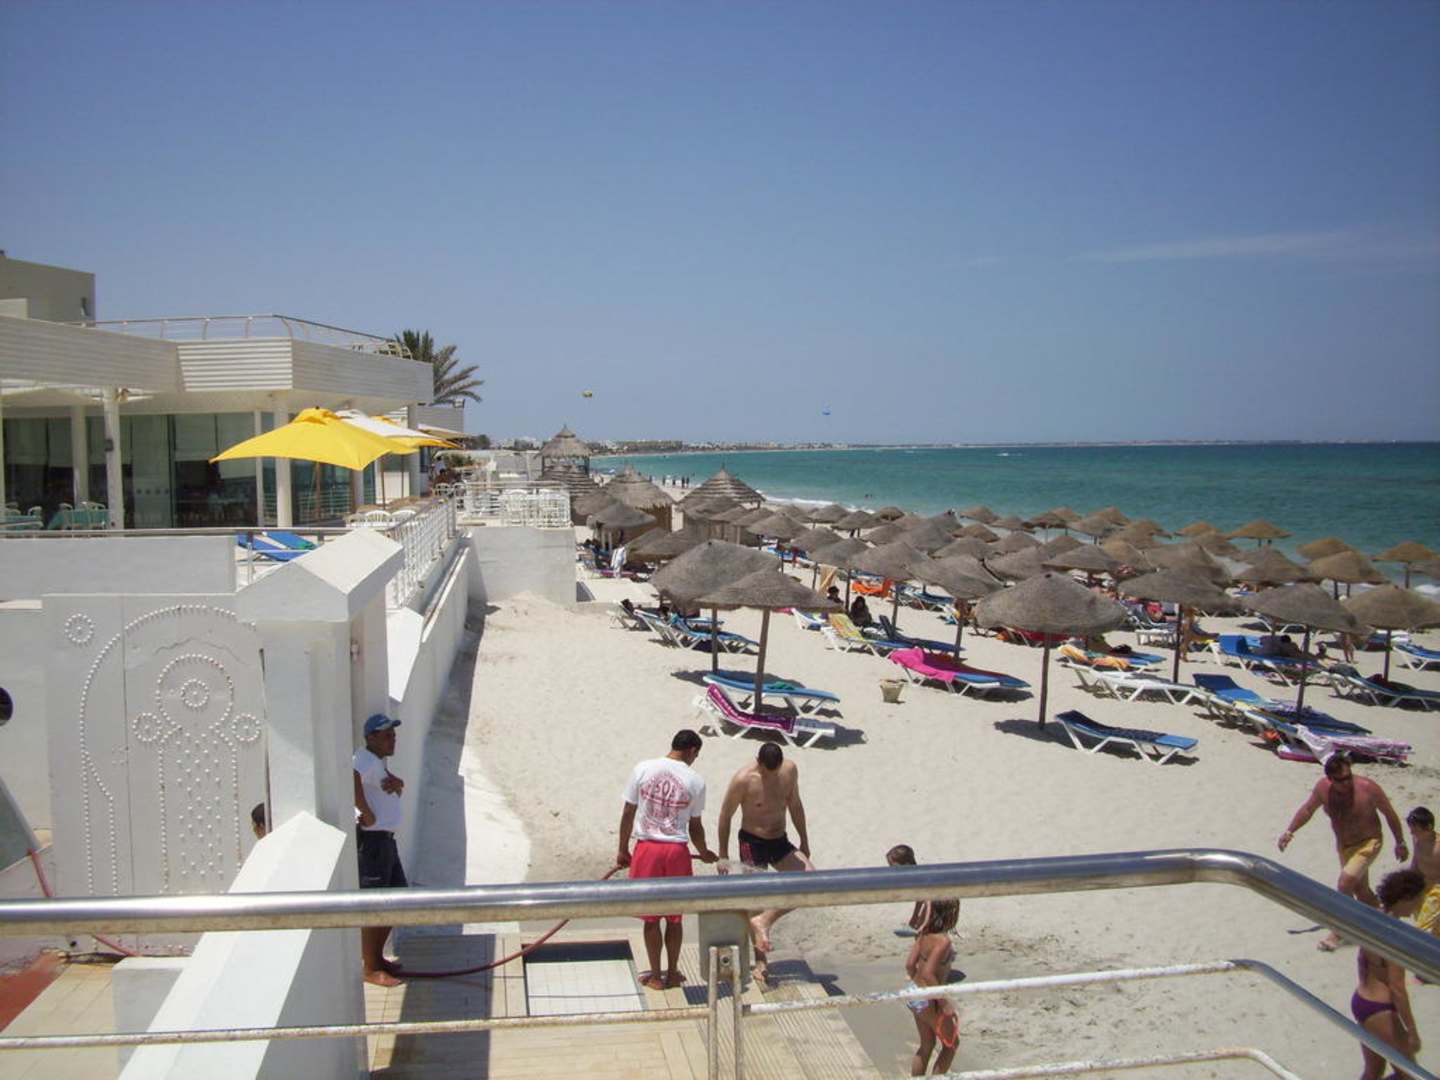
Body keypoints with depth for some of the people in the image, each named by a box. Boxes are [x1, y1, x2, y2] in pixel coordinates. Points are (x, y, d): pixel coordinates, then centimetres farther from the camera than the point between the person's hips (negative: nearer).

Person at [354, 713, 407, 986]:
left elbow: (397, 784, 20)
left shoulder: (379, 761, 15)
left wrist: (396, 782, -4)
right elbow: (350, 779, -38)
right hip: (371, 839, -10)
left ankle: (377, 957, 29)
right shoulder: (365, 760, -17)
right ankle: (370, 969, 7)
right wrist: (366, 812, -29)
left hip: (386, 839, 10)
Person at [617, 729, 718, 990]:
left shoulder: (643, 769, -3)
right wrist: (704, 853, 21)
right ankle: (672, 973, 24)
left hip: (647, 849, 0)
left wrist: (622, 850, 11)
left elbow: (628, 813, 0)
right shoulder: (696, 781, -4)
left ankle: (655, 975, 19)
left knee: (651, 917, 10)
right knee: (674, 917, 14)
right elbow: (695, 826, 3)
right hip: (677, 851, 0)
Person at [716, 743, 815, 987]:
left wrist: (804, 842, 14)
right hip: (752, 843, -5)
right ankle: (761, 962, 12)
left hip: (780, 841, 5)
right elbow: (726, 816, -9)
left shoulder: (790, 771, -5)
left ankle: (764, 921, -11)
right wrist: (723, 855, -6)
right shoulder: (743, 779, -19)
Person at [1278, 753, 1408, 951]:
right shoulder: (1323, 787, -15)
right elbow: (1307, 809, 3)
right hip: (1343, 845, 5)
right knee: (1360, 891, 18)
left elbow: (1390, 813, -10)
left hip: (1368, 843, -5)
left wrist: (1400, 843, -1)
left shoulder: (1367, 788, -26)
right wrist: (1289, 831, -3)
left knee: (1345, 883, -18)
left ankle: (1336, 933, -7)